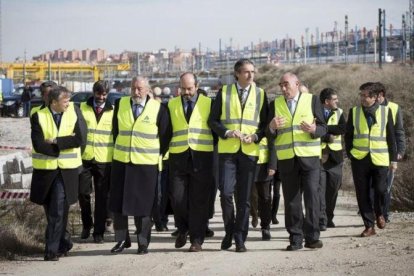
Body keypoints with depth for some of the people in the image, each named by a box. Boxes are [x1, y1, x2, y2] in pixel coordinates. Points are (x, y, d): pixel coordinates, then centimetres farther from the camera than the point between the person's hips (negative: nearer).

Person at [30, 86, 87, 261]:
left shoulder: (74, 112, -2)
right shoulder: (38, 117, -4)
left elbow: (80, 139, -11)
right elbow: (38, 145, -13)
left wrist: (56, 141, -13)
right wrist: (62, 148, -15)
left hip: (67, 170, -1)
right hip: (45, 169, 1)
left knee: (58, 212, -8)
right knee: (51, 211, 12)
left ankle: (52, 250, -4)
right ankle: (64, 242, 31)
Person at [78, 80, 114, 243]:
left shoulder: (113, 111, 4)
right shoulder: (82, 108, 5)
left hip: (104, 160, 0)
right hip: (85, 158, 0)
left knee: (102, 196, 3)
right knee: (83, 192, 0)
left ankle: (99, 231, 11)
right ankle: (87, 225, 22)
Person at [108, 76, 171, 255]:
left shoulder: (158, 109, -4)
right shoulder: (120, 105, 5)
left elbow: (165, 136, 3)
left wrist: (158, 154, 4)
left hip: (146, 164, -3)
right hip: (121, 161, 3)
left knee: (143, 205, 1)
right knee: (118, 203, 5)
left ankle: (143, 243, 10)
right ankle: (122, 240, 16)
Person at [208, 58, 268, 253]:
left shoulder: (260, 94, 8)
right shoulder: (224, 92, 5)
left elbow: (265, 122, 10)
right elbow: (213, 120, 5)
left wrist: (255, 136, -9)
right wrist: (227, 132, -12)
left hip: (249, 151, 1)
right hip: (227, 150, -1)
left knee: (244, 198, 2)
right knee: (226, 192, -10)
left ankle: (240, 239, 9)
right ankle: (229, 231, 12)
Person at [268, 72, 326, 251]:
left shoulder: (312, 100, 7)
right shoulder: (275, 104, 12)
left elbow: (323, 128, 4)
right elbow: (269, 133, 11)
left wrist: (314, 129, -18)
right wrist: (272, 127, -12)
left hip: (309, 157, -2)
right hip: (286, 159, 2)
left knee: (312, 196, -8)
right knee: (291, 200, 2)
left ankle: (312, 237, -1)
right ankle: (295, 238, 8)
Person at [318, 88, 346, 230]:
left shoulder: (338, 112, 11)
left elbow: (343, 129, -7)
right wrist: (328, 136, -16)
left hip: (335, 156, 4)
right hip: (318, 156, -4)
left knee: (333, 188, 7)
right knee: (320, 188, -11)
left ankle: (329, 218, 20)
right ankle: (321, 220, -12)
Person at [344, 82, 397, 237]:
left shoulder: (385, 111, 3)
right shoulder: (354, 112, 6)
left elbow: (391, 136, 7)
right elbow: (348, 135, 12)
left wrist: (393, 159, 5)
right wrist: (350, 154, 4)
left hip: (380, 159, -1)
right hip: (359, 159, 1)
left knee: (380, 190, -7)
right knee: (363, 194, 1)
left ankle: (379, 213, 24)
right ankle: (369, 226, 10)